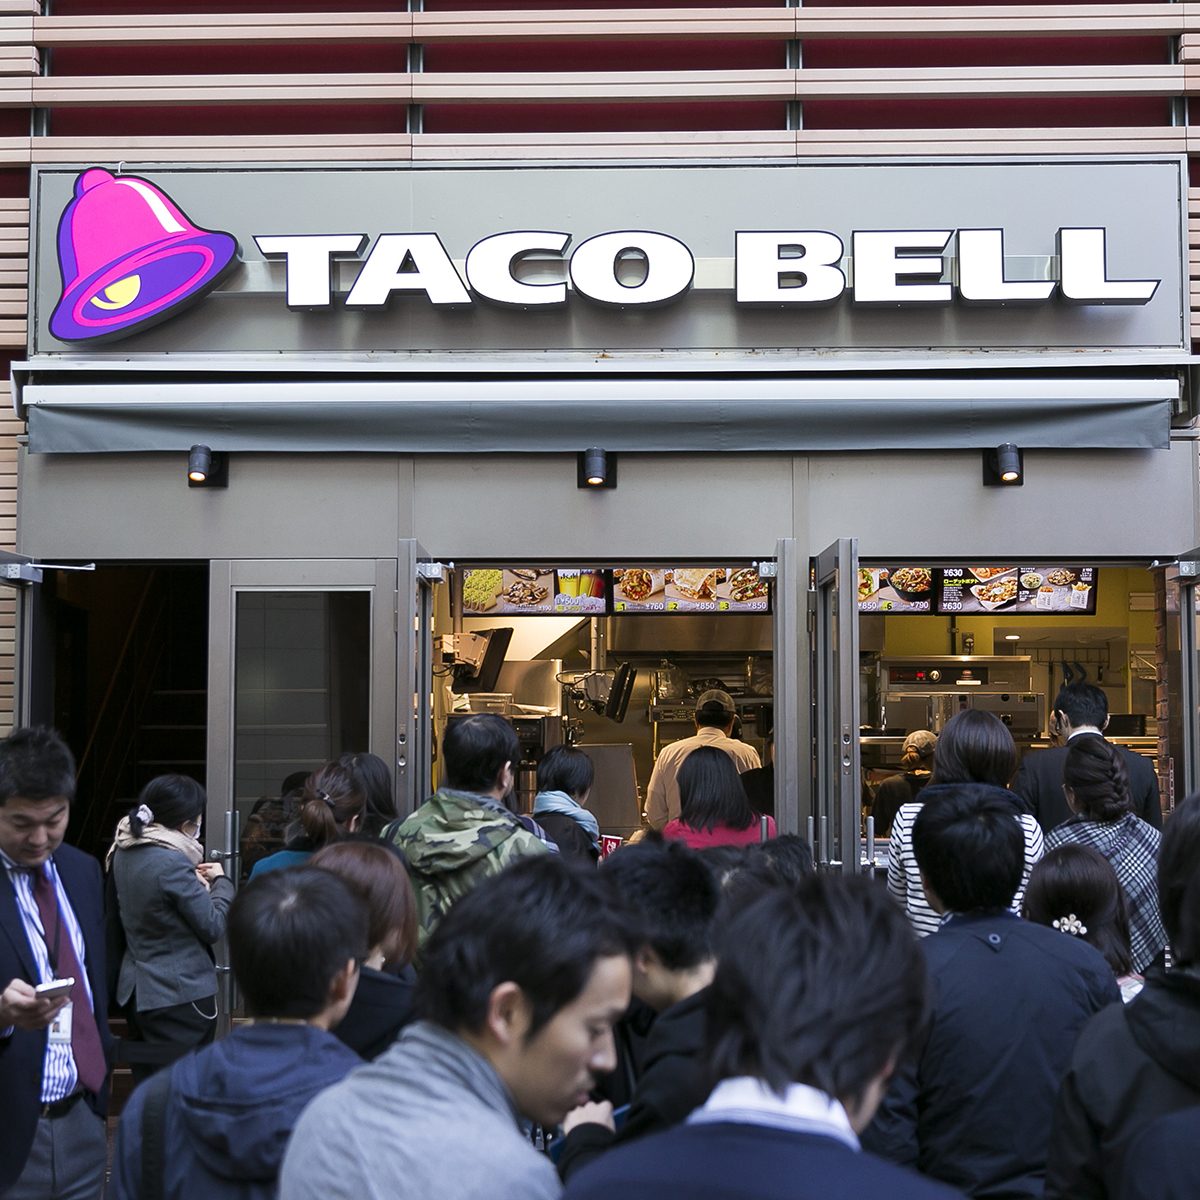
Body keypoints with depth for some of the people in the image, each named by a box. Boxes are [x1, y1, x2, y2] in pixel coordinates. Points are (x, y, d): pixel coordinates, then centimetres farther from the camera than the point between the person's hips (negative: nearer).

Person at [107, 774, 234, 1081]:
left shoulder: (125, 852, 3)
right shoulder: (172, 863, -22)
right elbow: (213, 926, -16)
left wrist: (195, 882, 5)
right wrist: (221, 882, -1)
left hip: (136, 990, 8)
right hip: (180, 995, -8)